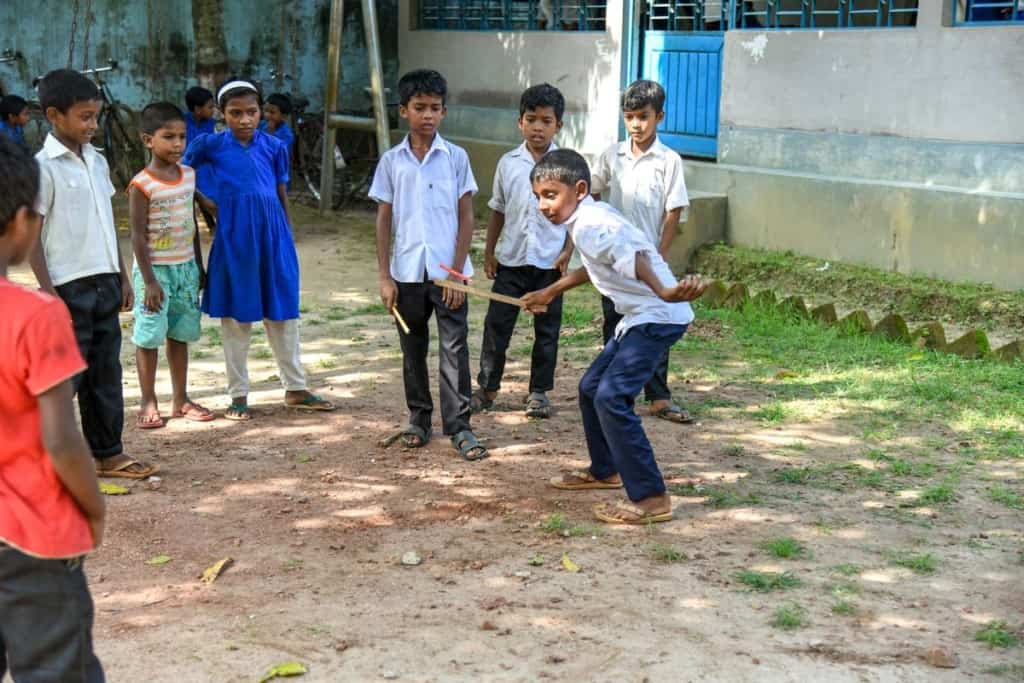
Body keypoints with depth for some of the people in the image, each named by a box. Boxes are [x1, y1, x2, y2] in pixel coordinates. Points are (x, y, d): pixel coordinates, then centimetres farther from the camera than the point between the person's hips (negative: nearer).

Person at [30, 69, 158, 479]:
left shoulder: (97, 161, 11)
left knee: (106, 372, 13)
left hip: (104, 283, 7)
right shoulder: (44, 166, -11)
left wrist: (122, 277, 15)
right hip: (69, 287, -7)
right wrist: (48, 291, -16)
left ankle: (107, 452, 22)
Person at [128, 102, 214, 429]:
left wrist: (199, 266, 15)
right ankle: (149, 403, 11)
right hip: (156, 269, -6)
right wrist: (149, 280, -16)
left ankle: (180, 399, 22)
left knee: (180, 334, 13)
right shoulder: (142, 185, -13)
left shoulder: (189, 175, 5)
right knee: (149, 336, 1)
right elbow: (138, 236, -13)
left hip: (185, 267, 6)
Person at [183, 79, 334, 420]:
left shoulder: (273, 146, 5)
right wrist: (205, 203, 2)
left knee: (283, 312, 9)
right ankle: (238, 395, 15)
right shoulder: (210, 145, 0)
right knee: (236, 315, 6)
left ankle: (295, 388, 19)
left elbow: (282, 193, 11)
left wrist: (288, 235, 13)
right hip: (234, 234, -2)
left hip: (273, 232, 2)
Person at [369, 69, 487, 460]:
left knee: (454, 348, -2)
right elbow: (383, 220, 6)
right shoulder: (392, 161, 4)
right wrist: (384, 276, 1)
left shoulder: (455, 157, -1)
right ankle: (419, 419, 26)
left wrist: (457, 271, -7)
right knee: (413, 350, 12)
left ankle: (458, 425, 3)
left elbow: (466, 218, -1)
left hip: (448, 271, -2)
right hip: (407, 272, 2)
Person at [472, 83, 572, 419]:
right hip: (511, 259, 2)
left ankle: (539, 391, 18)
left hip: (550, 262, -2)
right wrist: (489, 251, 9)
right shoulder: (508, 163, 4)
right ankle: (487, 387, 15)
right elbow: (498, 211, 12)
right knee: (496, 325, 3)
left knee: (547, 328, 7)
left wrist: (568, 251, -7)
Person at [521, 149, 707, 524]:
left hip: (657, 318, -11)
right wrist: (549, 292, 41)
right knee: (591, 387, 20)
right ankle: (605, 470, 39)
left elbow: (632, 257, -37)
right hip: (640, 317, 11)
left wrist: (663, 292, -54)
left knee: (612, 398, -18)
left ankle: (651, 498, -14)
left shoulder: (589, 226, -19)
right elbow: (594, 267, 31)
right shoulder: (590, 218, 13)